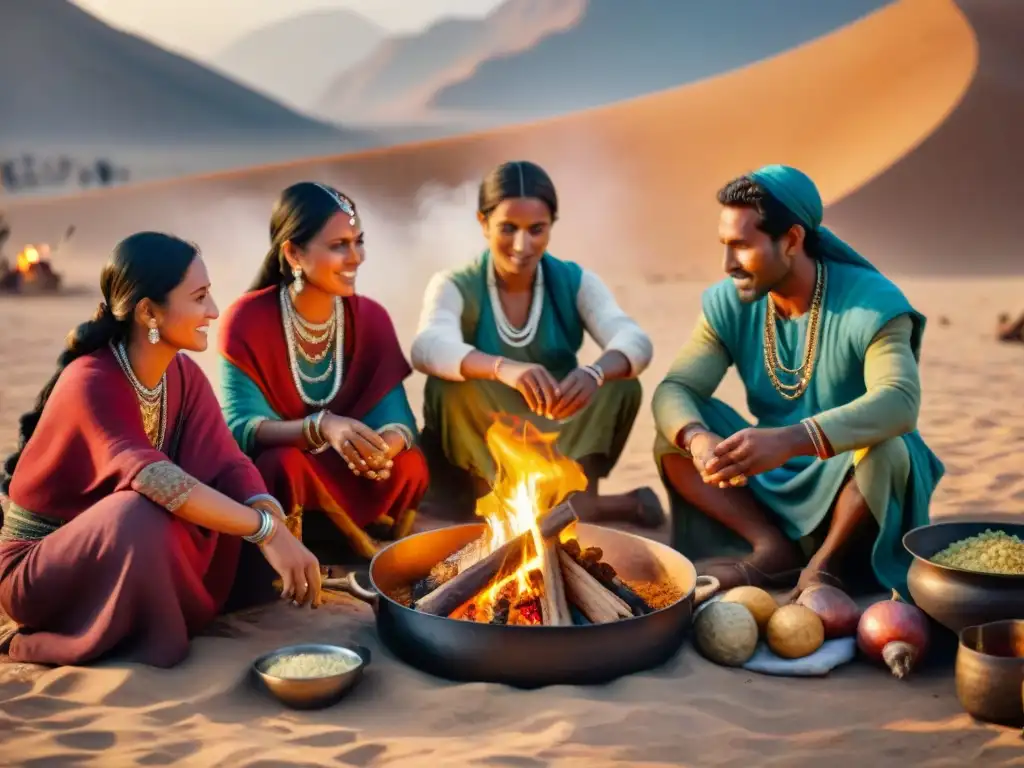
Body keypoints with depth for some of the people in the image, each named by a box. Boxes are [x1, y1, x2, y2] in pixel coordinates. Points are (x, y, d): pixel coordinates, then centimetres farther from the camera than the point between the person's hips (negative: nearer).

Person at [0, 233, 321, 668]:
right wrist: (266, 529, -45)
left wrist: (275, 522, -32)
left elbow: (227, 463, -12)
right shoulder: (90, 383, -27)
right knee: (143, 516, -37)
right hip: (37, 567, -7)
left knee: (250, 516, -12)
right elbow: (154, 480, -42)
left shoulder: (183, 375, -4)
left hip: (128, 559, 7)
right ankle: (143, 641, -13)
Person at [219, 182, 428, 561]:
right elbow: (242, 428, -24)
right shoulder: (247, 321, -17)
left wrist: (384, 446, -37)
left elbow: (396, 418, -12)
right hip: (271, 480, -3)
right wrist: (321, 427, -43)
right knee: (286, 464, -36)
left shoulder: (371, 317, -5)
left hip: (346, 477, 3)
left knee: (408, 465, -26)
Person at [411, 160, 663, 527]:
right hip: (473, 459, -1)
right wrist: (503, 368, -53)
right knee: (451, 386, -30)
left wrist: (594, 373, -45)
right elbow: (428, 348, -33)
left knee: (622, 385, -21)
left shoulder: (575, 282, -3)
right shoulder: (454, 287, -10)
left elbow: (635, 342, -22)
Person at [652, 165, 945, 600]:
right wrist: (697, 438, -39)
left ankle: (825, 565, -13)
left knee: (885, 450, -36)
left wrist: (791, 440, -53)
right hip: (772, 483, 4)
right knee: (674, 436, -14)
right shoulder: (728, 303, -7)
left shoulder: (872, 303, -21)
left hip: (847, 483, -4)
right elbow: (674, 389, -13)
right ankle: (775, 550, -15)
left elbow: (899, 402, -37)